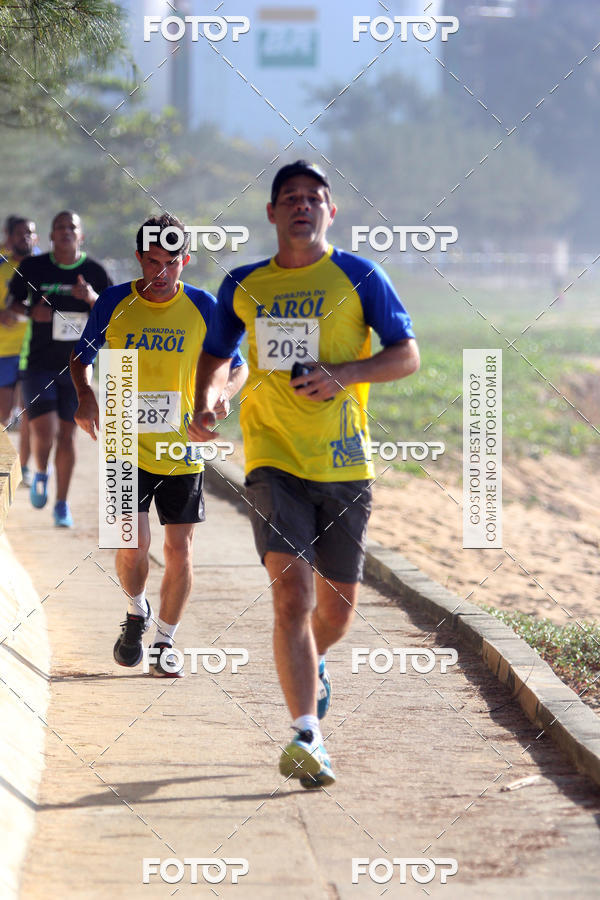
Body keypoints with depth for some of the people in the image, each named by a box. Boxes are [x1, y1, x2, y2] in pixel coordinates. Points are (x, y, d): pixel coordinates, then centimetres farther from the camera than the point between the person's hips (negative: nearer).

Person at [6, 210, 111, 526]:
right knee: (44, 432, -13)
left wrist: (92, 299, -18)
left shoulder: (94, 272, 0)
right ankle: (40, 473, 21)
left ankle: (62, 504, 17)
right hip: (39, 366, -1)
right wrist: (31, 312, -13)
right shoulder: (32, 268, -2)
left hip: (77, 366, 1)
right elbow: (12, 301, 8)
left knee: (67, 434, 4)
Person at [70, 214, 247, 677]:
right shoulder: (114, 303, -3)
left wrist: (223, 394, -16)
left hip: (183, 447, 1)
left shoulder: (203, 307, -2)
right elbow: (82, 357, 11)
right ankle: (137, 613, 19)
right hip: (127, 443, -1)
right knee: (133, 543, -12)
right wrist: (86, 395, -10)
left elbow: (238, 366, 7)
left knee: (179, 549, 2)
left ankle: (165, 643, 19)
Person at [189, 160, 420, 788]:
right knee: (291, 593, -17)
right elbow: (216, 355, 22)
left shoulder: (359, 277, 1)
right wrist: (204, 405, 1)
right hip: (274, 459, 0)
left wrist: (344, 374, -17)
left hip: (344, 462, 0)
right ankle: (307, 736, -19)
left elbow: (407, 355, 0)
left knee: (337, 607, 10)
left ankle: (311, 665, 45)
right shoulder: (242, 287, 8)